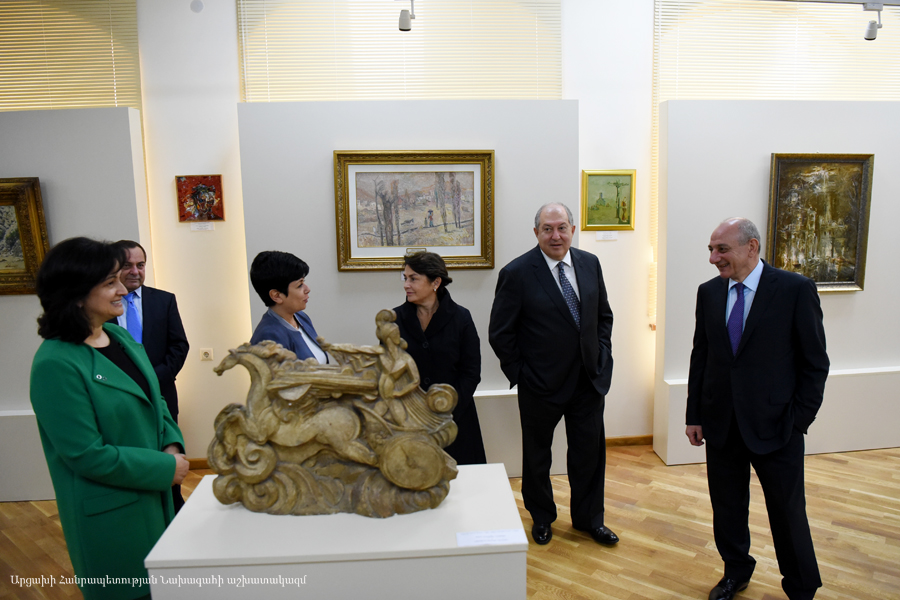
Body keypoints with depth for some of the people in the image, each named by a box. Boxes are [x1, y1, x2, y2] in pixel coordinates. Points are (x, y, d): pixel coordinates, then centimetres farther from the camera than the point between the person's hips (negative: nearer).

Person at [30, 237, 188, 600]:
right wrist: (165, 469, -16)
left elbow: (154, 401, 12)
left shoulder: (119, 335, 2)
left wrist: (172, 445, -5)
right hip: (110, 518, -7)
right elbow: (87, 455, -22)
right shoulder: (56, 364, -22)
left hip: (154, 498, 7)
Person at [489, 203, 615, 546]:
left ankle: (589, 518, 37)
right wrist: (519, 373, -10)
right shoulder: (517, 273, -13)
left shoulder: (590, 264, 2)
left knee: (590, 452, 15)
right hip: (541, 386, -4)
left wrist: (602, 356, 4)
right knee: (537, 454, 15)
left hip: (590, 379, 4)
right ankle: (541, 518, 38)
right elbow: (500, 333, -9)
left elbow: (604, 315, 14)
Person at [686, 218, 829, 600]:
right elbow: (700, 357, 7)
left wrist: (798, 420, -8)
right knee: (727, 506, 16)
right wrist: (694, 415, 6)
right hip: (720, 424, 4)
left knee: (788, 511, 10)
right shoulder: (709, 292, 3)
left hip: (774, 425, -3)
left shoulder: (795, 289, -9)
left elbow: (814, 363, -5)